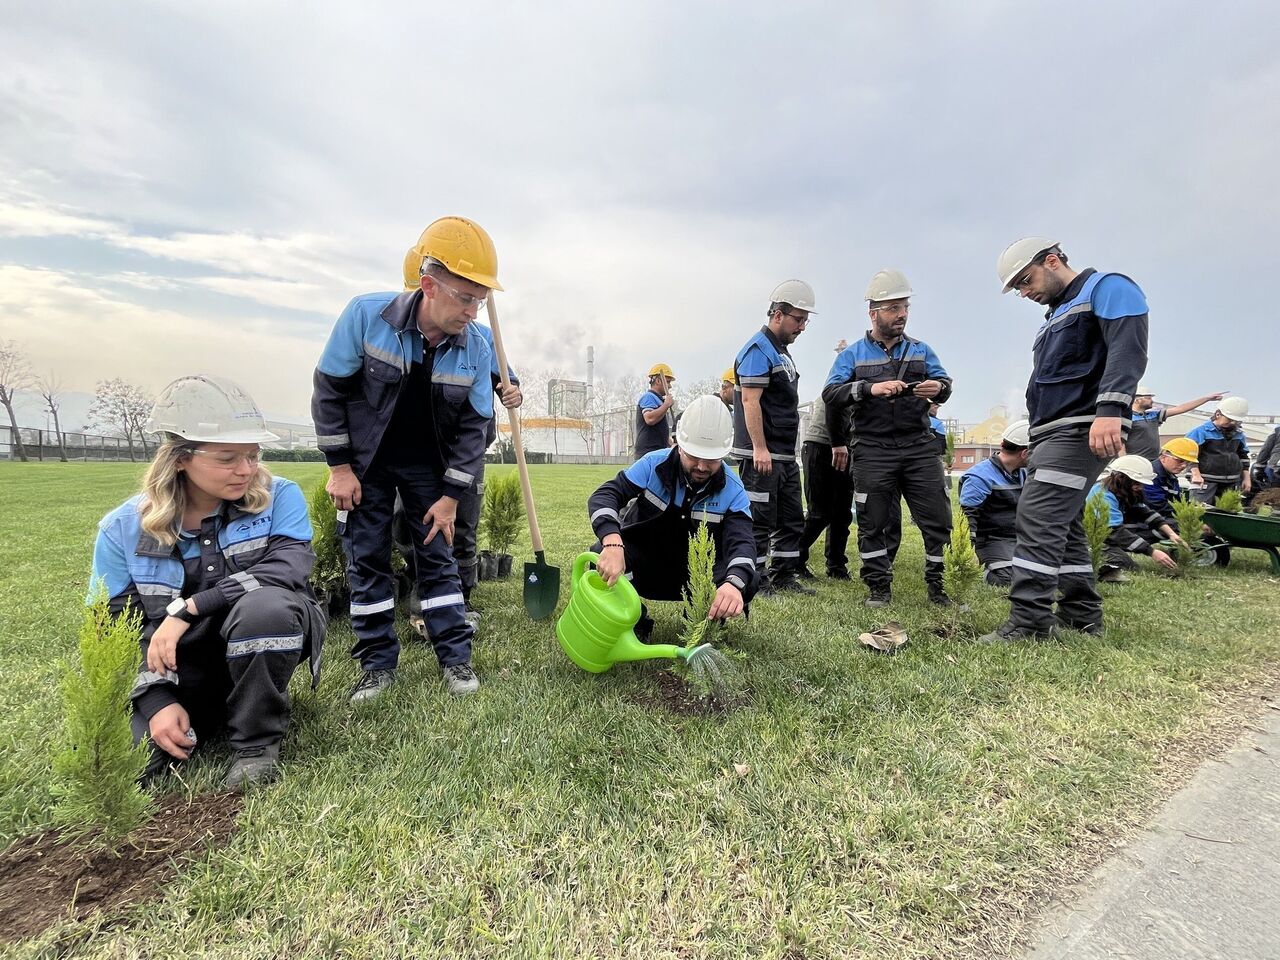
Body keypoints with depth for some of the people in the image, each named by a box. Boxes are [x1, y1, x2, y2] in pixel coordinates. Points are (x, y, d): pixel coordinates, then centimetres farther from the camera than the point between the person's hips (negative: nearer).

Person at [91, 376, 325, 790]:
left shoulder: (278, 497, -11)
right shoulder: (124, 528, -3)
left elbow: (288, 568, -26)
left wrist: (188, 608, -26)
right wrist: (157, 700, -14)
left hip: (268, 645, -1)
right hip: (182, 669, 2)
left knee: (264, 603, -35)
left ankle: (257, 742, -13)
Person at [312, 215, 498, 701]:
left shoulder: (476, 351, -15)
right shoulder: (366, 315, -21)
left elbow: (473, 426, -8)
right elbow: (329, 388, -12)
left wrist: (450, 495, -10)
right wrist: (339, 467, -10)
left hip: (428, 465, 1)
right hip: (367, 461, -1)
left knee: (438, 556, 4)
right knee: (367, 559, 4)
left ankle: (456, 656, 14)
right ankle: (378, 662, 18)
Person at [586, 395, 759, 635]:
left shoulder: (732, 490, -14)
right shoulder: (654, 464, -15)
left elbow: (742, 541, -26)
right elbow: (605, 495, -25)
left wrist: (733, 583, -51)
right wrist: (612, 542, -47)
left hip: (696, 575, 1)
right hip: (644, 566, 0)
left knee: (748, 581, -27)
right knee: (601, 553, -30)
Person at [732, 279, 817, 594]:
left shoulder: (781, 351, 20)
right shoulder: (758, 350, -11)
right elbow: (750, 400, -20)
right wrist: (759, 448, -25)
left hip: (785, 455, 10)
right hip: (761, 454, -10)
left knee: (792, 518, 14)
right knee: (759, 519, -3)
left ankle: (784, 576, 24)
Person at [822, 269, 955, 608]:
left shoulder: (921, 350, 17)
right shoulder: (852, 355, 8)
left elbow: (945, 382, 6)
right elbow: (830, 394, -5)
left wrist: (938, 388, -19)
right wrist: (871, 388, -21)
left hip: (920, 446, 2)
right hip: (873, 451, -2)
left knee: (937, 516, 1)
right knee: (874, 522, 2)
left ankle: (936, 584, 16)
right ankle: (879, 586, 14)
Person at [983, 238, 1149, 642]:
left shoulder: (1106, 288, 0)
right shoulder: (1057, 314, 27)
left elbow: (1128, 347, -17)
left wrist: (1110, 408, -32)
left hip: (1080, 431, -10)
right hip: (1051, 434, 10)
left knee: (1038, 517, -17)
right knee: (1061, 524, 10)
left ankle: (1028, 621, -16)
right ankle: (1081, 615, 18)